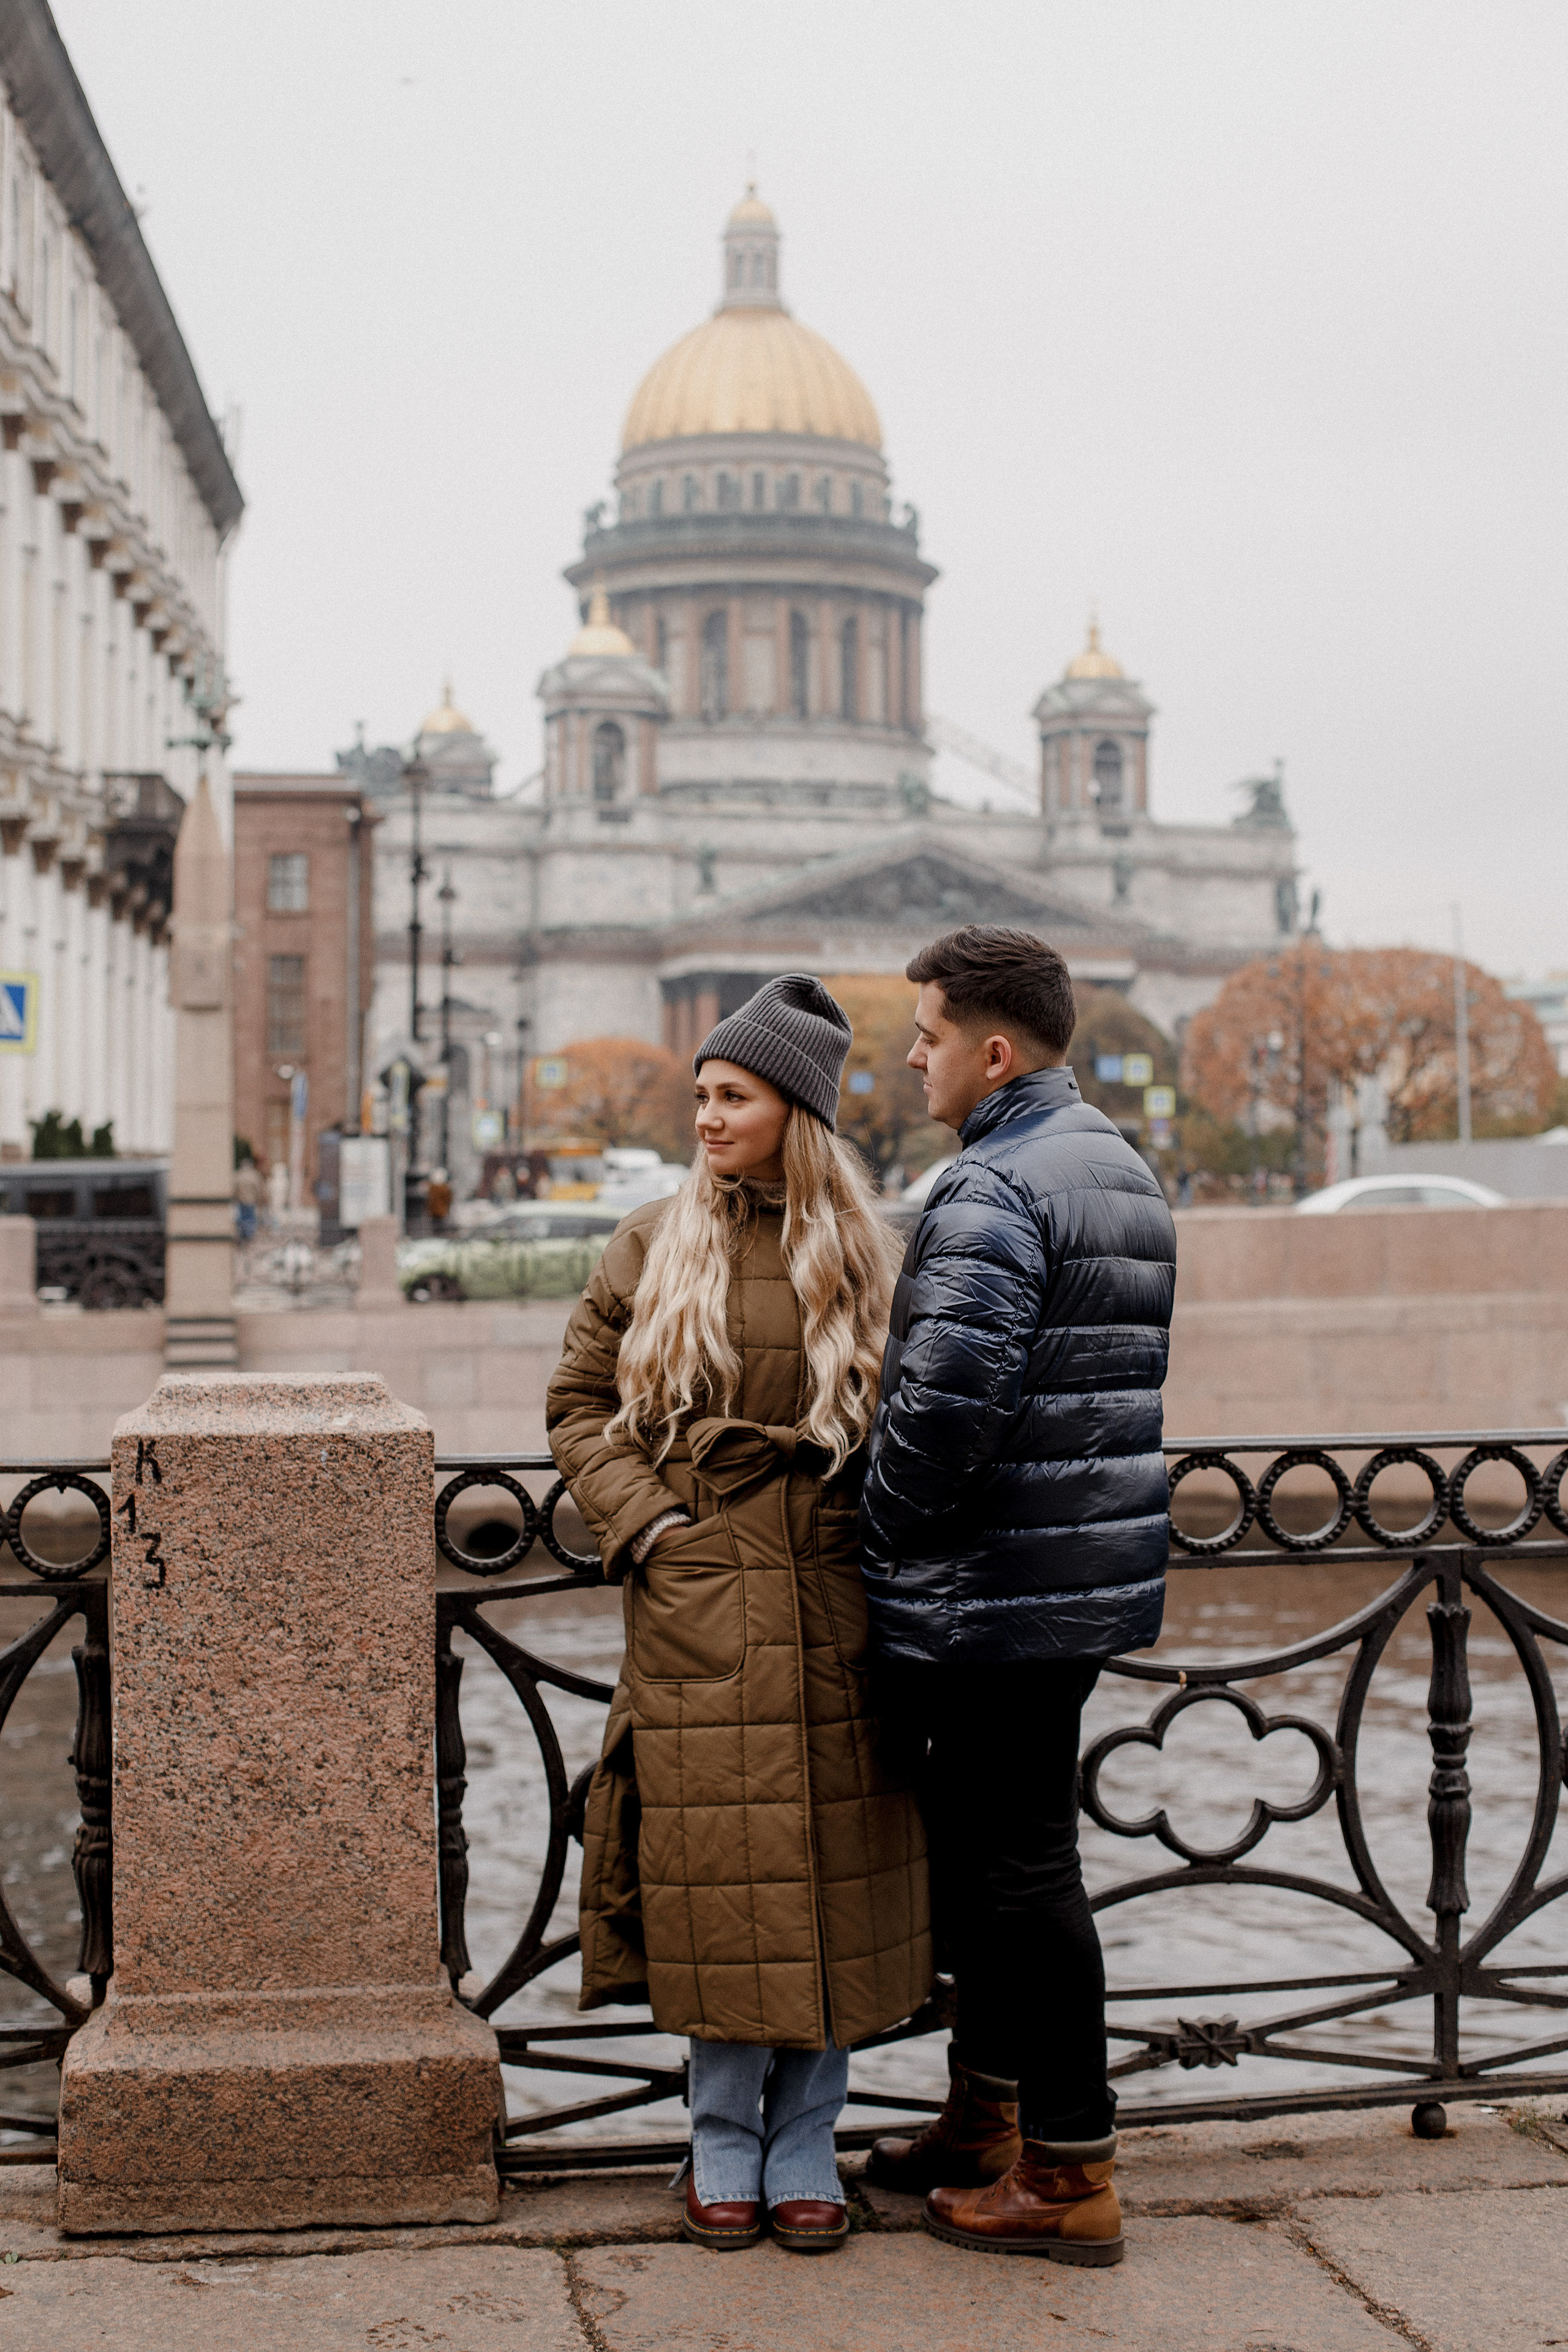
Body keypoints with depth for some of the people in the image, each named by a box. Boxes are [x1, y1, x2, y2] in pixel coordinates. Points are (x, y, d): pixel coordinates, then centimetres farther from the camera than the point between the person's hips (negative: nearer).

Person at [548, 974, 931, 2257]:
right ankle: (725, 2148, 17)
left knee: (833, 1872, 3)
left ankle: (804, 2149, 17)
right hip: (697, 1596, 0)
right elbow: (579, 1404, 8)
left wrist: (884, 1548, 0)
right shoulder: (651, 1246, 5)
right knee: (715, 1867, 1)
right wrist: (645, 1524, -4)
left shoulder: (867, 1256, 5)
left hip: (831, 1605, 1)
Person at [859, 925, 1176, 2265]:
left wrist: (882, 1535, -9)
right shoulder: (1127, 1174, 14)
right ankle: (986, 2122, 33)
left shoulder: (995, 1190, -19)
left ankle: (1070, 2176, 7)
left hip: (999, 1589, -10)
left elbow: (947, 1403, -27)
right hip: (1098, 1572, 10)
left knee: (1018, 1866, -1)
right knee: (987, 1845, 20)